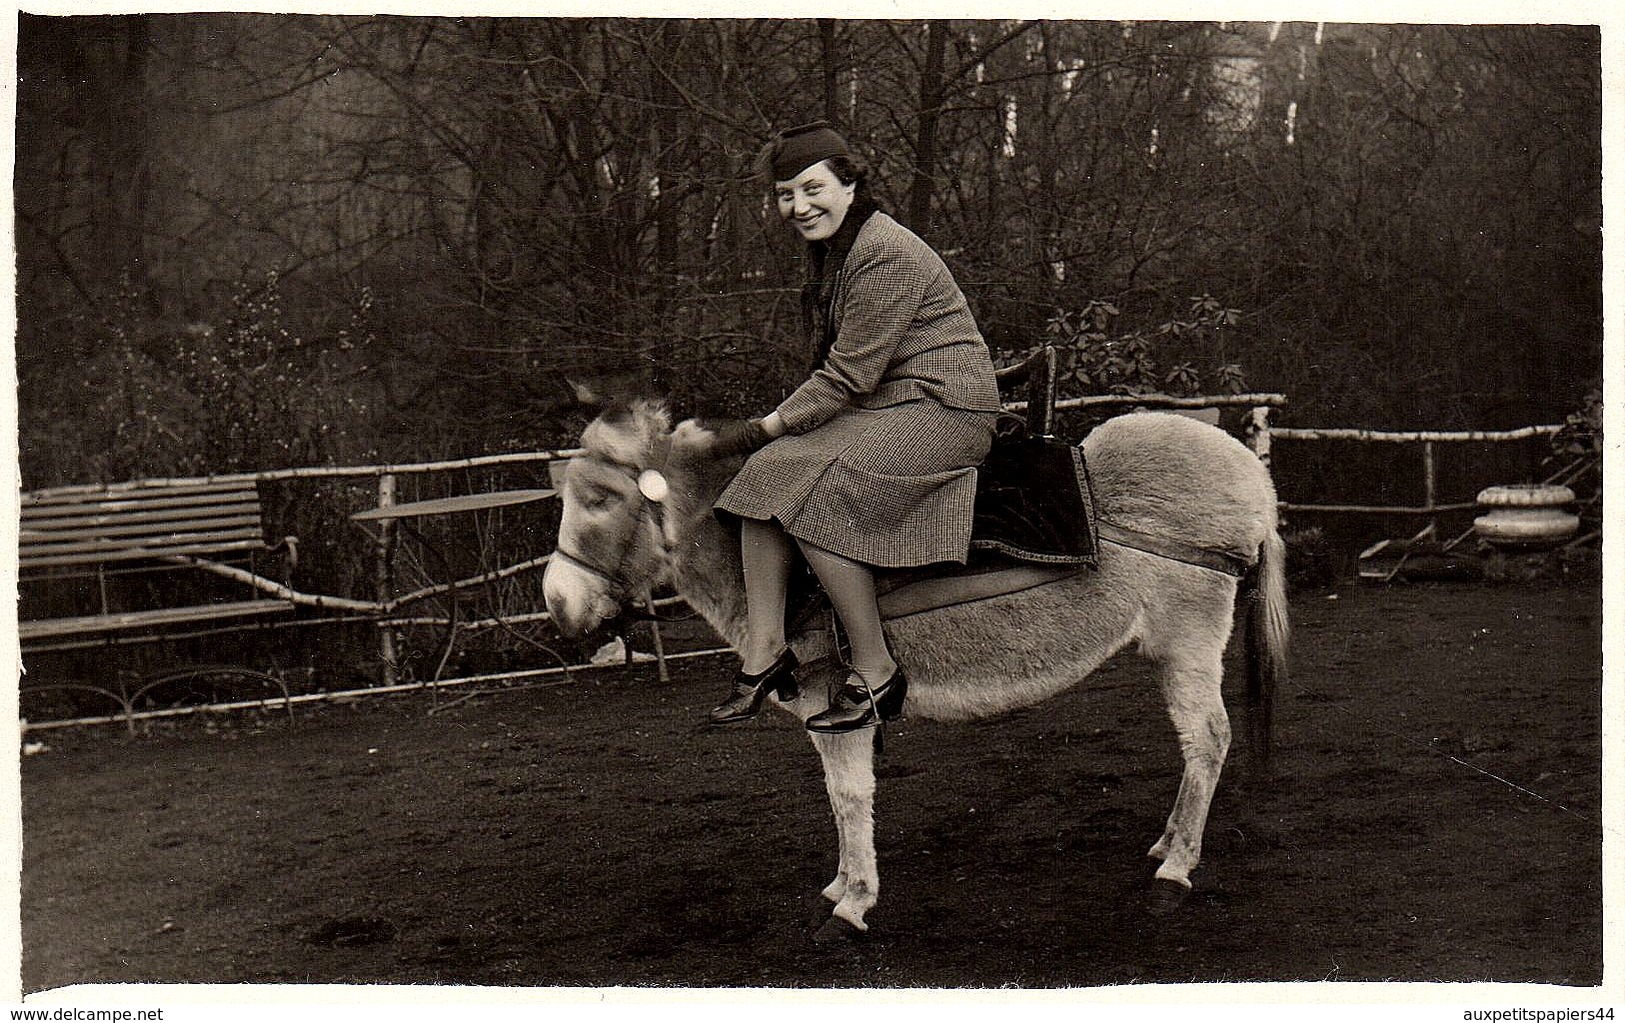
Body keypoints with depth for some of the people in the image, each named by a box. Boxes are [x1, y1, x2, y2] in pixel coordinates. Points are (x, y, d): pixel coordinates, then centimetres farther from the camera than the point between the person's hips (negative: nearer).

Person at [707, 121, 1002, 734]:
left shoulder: (886, 255, -19)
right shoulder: (827, 247, 12)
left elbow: (851, 376, -21)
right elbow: (837, 367, 20)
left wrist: (765, 427, -14)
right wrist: (769, 435, 11)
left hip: (944, 406, -9)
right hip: (875, 405, 9)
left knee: (814, 498, -25)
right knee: (766, 472, -8)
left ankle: (875, 674, -16)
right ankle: (764, 649, -6)